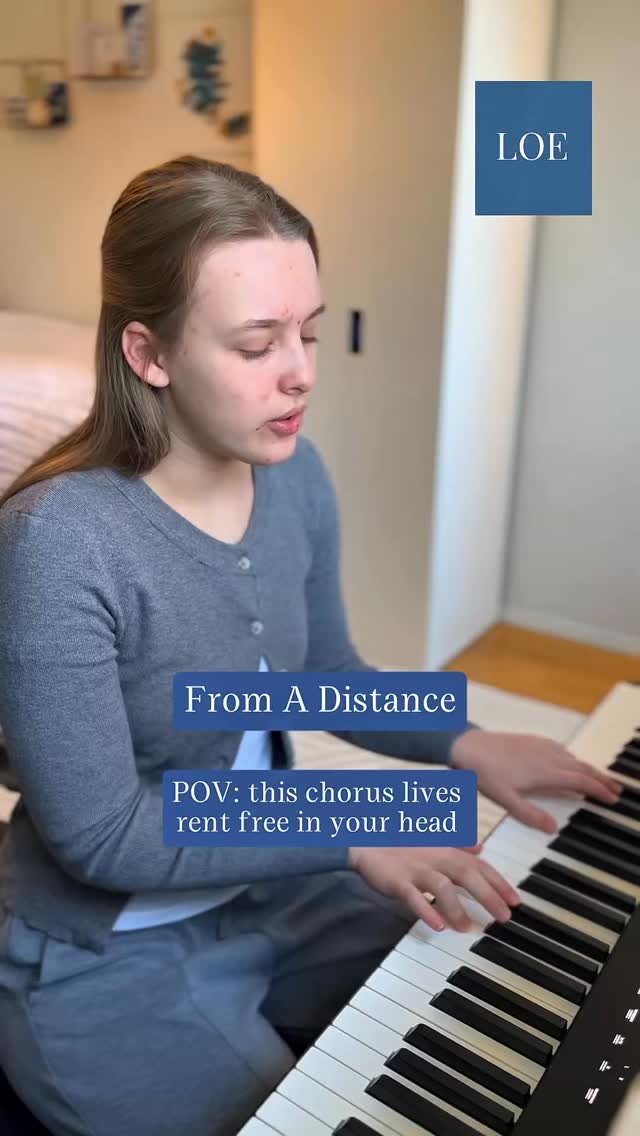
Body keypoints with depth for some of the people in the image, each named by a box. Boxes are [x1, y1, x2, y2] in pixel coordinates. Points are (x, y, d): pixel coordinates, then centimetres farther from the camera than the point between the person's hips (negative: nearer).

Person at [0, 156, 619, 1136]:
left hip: (270, 884, 6)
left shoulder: (294, 475, -9)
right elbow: (98, 836, -24)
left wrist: (463, 745, -9)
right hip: (103, 958, -5)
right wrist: (354, 834, -25)